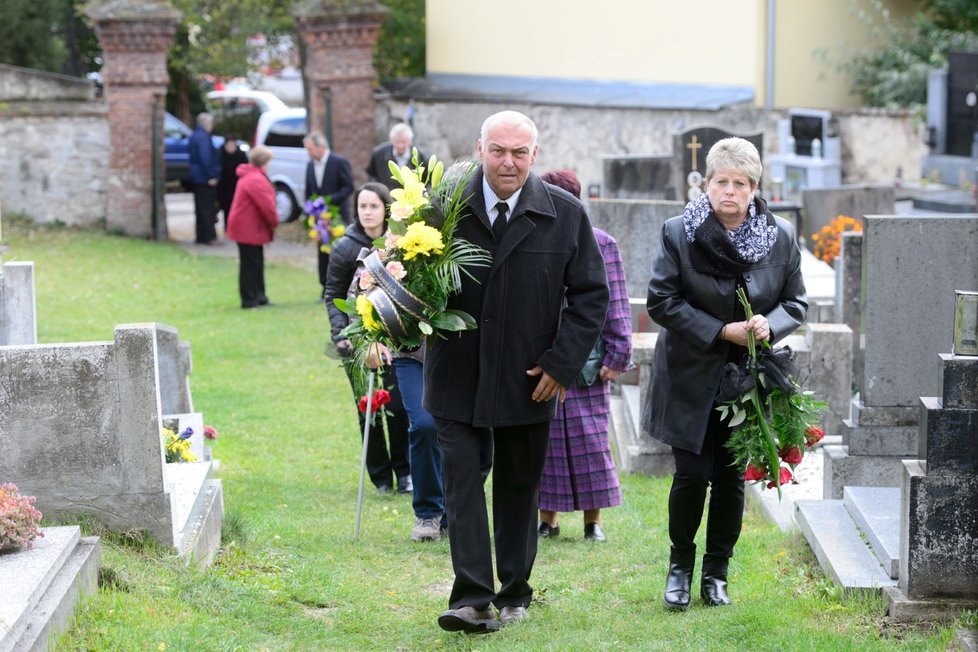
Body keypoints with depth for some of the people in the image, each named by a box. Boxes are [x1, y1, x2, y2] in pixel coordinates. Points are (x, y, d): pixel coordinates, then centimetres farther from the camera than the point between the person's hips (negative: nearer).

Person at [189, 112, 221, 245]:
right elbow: (205, 158, -25)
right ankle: (209, 236, -6)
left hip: (197, 178, 10)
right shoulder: (203, 137, -18)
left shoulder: (194, 136, 14)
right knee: (207, 208, -6)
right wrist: (211, 176, -22)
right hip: (205, 178, -10)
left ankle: (201, 236, 15)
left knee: (200, 208, 12)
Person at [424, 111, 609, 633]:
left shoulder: (566, 215, -2)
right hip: (458, 374, -1)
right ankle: (472, 598, -8)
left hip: (528, 380, 1)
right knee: (462, 479, -7)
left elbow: (591, 293, 3)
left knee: (519, 487, 12)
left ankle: (514, 595, 24)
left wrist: (562, 362, -5)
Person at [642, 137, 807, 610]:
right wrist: (721, 332, -17)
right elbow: (661, 301, -9)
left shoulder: (781, 238, -1)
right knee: (692, 475, -3)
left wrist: (770, 324, -16)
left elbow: (796, 303, 7)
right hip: (691, 379, -2)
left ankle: (716, 572, 20)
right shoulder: (679, 233, -8)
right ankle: (680, 566, 18)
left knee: (731, 478, 6)